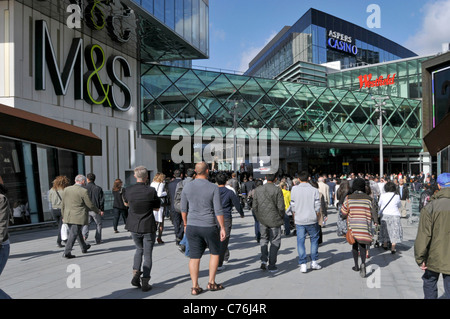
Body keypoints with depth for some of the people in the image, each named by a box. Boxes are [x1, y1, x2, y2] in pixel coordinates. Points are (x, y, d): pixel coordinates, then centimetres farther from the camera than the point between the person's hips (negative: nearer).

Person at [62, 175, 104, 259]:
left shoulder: (66, 189, 4)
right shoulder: (83, 191, -14)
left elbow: (63, 204, 10)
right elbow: (90, 205, -10)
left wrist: (63, 216, 20)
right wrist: (99, 211, 5)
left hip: (68, 217, 7)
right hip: (78, 217, -7)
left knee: (78, 232, 21)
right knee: (73, 234, 0)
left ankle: (84, 247, 37)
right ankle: (67, 252, -2)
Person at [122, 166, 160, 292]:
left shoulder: (128, 190, -6)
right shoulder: (151, 191, -14)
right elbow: (157, 207, 0)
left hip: (134, 227, 3)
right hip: (149, 227, -3)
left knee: (139, 249, 24)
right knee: (147, 254, 8)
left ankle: (136, 274, 10)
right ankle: (145, 283, 9)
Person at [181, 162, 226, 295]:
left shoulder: (187, 187, -1)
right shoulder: (214, 188, -11)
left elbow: (184, 209, 6)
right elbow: (218, 210, -12)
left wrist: (185, 224, 19)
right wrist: (223, 228, -4)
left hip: (192, 226, 3)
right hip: (209, 226, -2)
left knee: (194, 257, 8)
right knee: (214, 253, 18)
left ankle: (195, 287, 12)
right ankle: (211, 283, 20)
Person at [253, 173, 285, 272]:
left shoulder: (257, 190, -1)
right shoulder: (277, 190, -13)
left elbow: (255, 206, 2)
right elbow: (281, 207, -14)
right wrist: (282, 217, 4)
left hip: (262, 220, 3)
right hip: (274, 220, -3)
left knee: (264, 239, 21)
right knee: (275, 242, 9)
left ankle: (264, 260, 7)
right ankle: (272, 265, 12)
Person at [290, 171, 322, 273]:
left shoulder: (294, 190, -3)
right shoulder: (314, 190, -4)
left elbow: (293, 207, 1)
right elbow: (317, 208, -4)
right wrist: (317, 220, 9)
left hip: (299, 221, 0)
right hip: (312, 220, 0)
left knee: (300, 241, 6)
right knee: (314, 239, 16)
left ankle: (303, 264, 6)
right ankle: (314, 262, 20)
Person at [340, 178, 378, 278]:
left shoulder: (349, 198, -4)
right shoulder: (367, 198, -3)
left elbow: (344, 213, -1)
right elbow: (373, 212, 2)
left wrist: (346, 217, 20)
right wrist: (376, 221, 18)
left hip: (353, 225, 1)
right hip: (364, 225, 0)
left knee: (355, 245, 13)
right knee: (363, 245, 5)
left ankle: (356, 266, 22)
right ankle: (363, 263, -16)